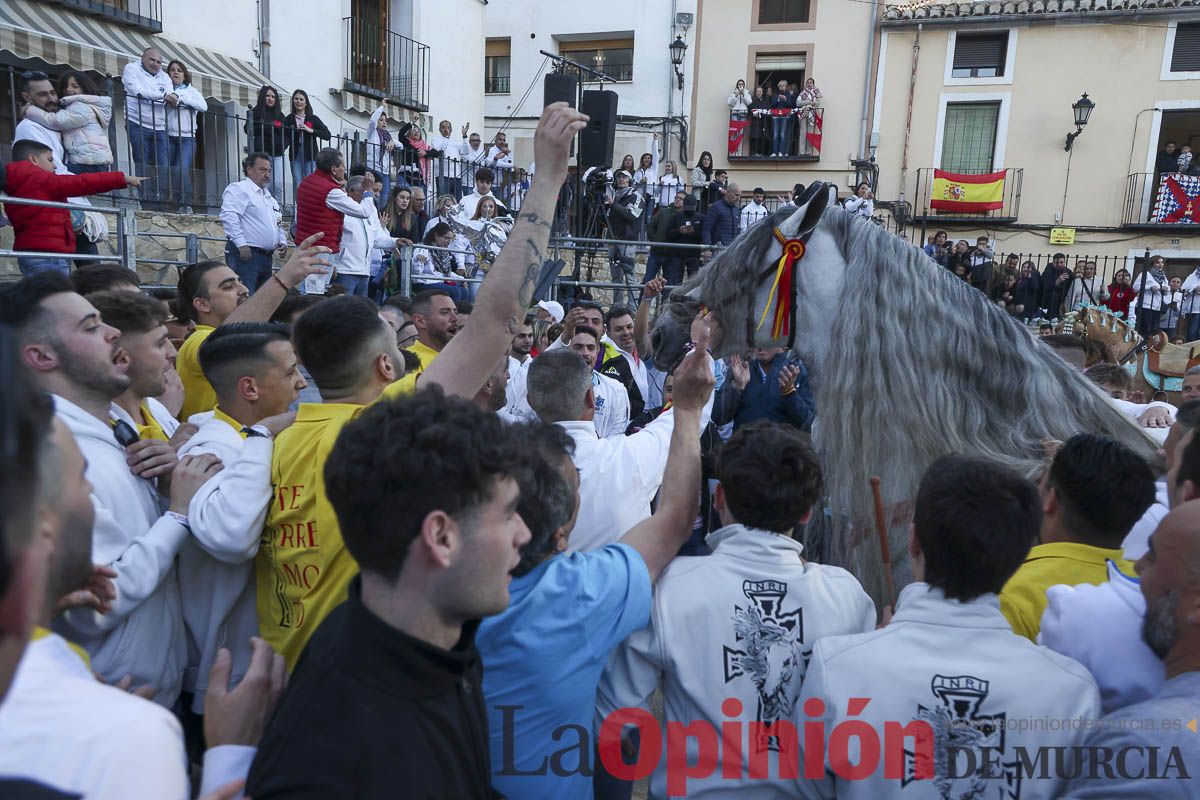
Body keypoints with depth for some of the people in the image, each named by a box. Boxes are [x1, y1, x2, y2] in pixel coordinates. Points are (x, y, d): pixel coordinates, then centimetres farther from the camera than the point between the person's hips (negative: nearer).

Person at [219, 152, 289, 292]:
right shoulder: (239, 189, -5)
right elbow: (228, 216, -18)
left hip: (266, 257, 9)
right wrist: (241, 244, -23)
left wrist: (282, 242, 12)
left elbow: (278, 224, 31)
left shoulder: (270, 196, 23)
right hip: (246, 254, -9)